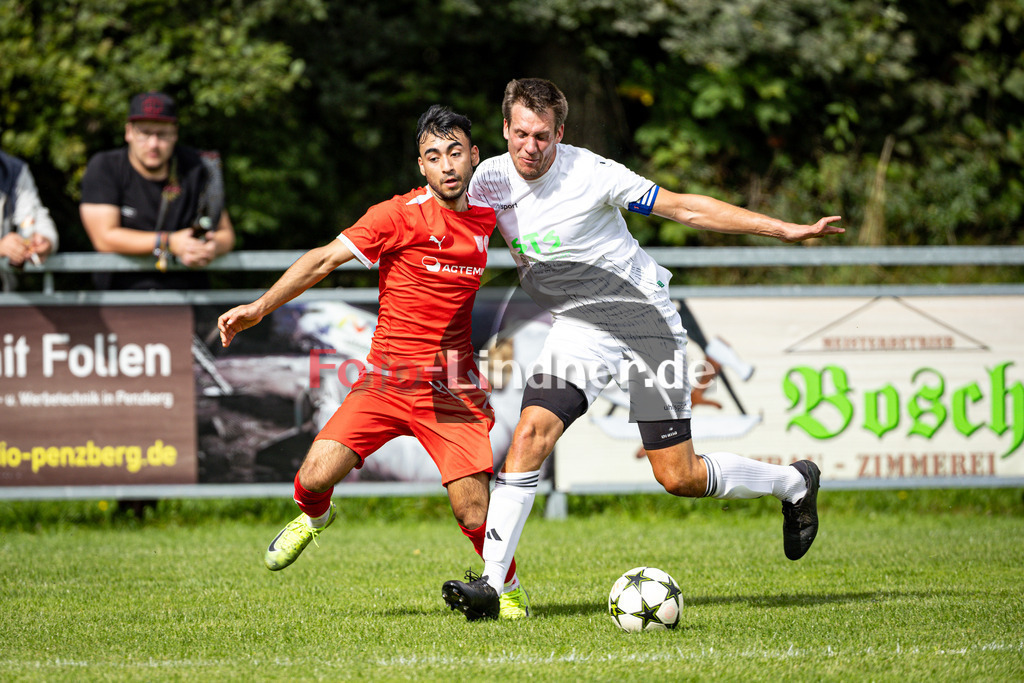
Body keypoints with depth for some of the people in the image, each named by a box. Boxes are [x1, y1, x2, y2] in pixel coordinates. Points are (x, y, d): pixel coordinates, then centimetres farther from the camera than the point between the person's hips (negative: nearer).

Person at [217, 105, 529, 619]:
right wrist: (261, 307, -18)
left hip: (453, 391, 2)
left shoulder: (487, 216, 3)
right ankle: (314, 517, 21)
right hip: (388, 378, -1)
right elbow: (323, 260, -10)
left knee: (473, 513, -11)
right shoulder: (400, 215, -10)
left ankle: (508, 589, 19)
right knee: (316, 475, -16)